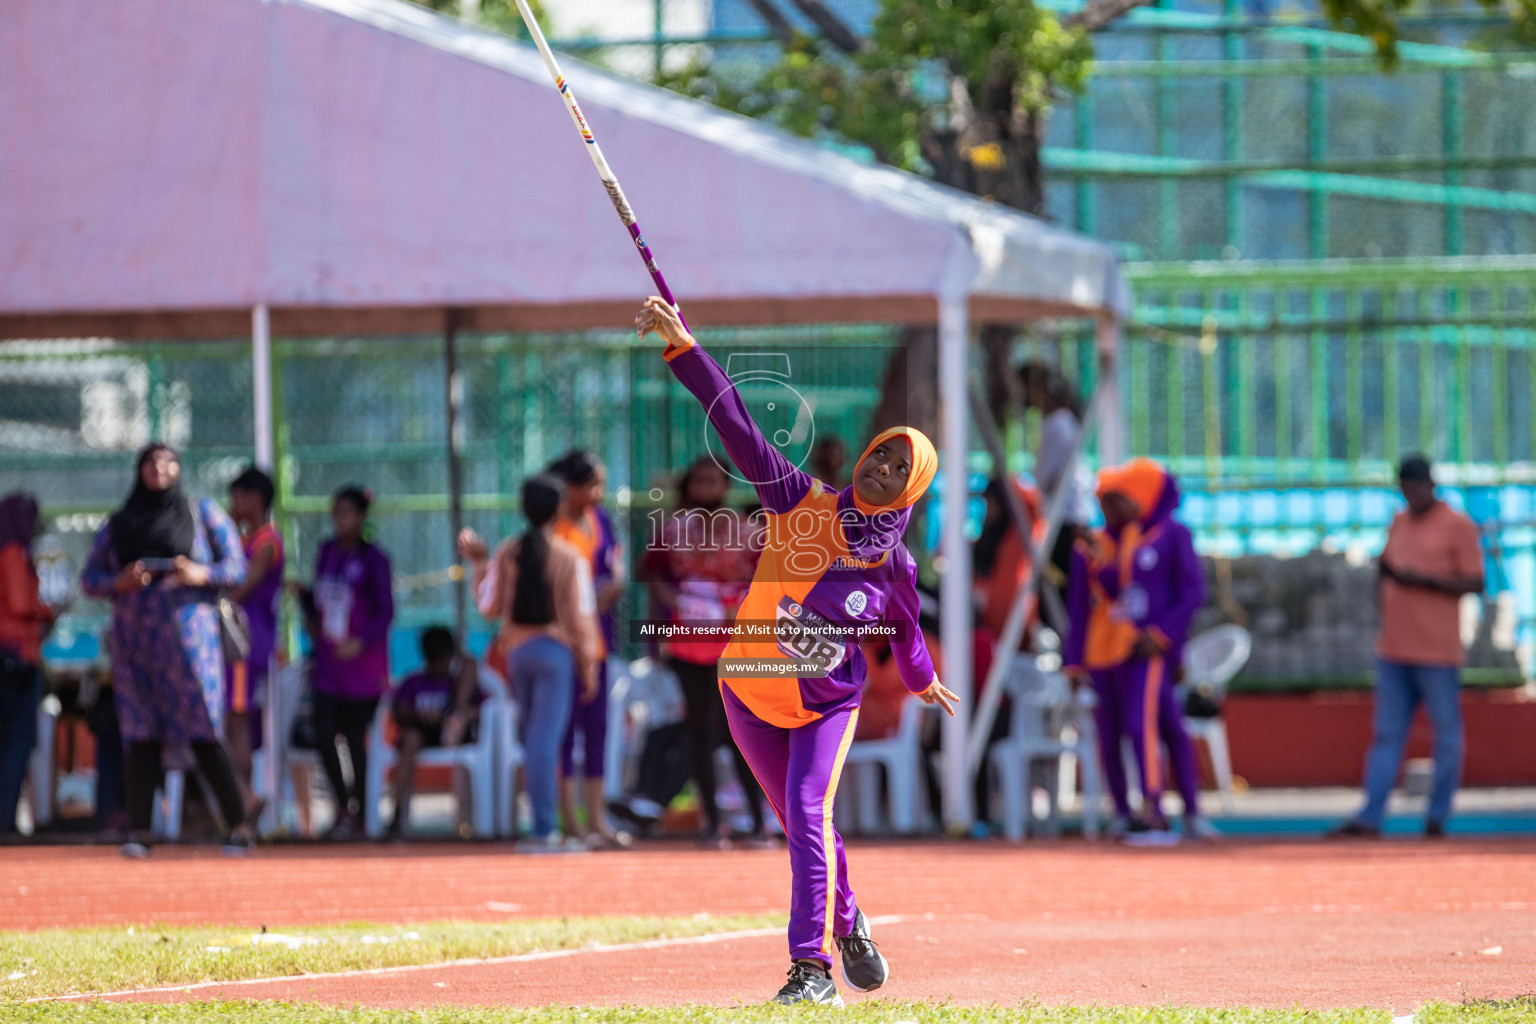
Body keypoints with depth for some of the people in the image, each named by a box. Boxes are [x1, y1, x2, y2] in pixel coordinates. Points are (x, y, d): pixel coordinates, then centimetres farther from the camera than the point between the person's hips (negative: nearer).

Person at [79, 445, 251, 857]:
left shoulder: (202, 512, 10)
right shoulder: (116, 525, 16)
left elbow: (237, 567, 5)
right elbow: (89, 579, 13)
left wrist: (202, 575, -15)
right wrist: (119, 582, -8)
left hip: (188, 633, -3)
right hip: (134, 642, 3)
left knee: (202, 736, -9)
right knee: (141, 736, -4)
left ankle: (238, 826, -1)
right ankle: (138, 832, -5)